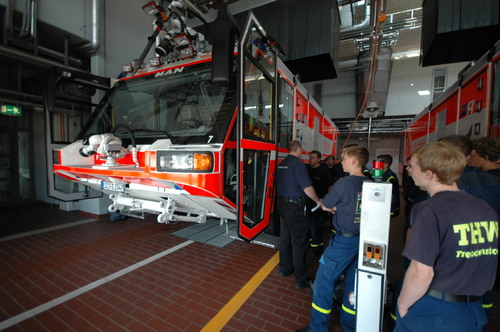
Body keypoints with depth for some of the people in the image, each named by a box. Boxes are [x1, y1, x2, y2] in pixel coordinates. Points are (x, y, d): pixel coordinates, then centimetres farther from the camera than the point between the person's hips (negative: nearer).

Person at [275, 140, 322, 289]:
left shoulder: (281, 165, 9)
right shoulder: (298, 164, -15)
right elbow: (307, 188, -18)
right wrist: (318, 201, -3)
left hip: (282, 204, 8)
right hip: (295, 206, -8)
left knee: (285, 238, 18)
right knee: (299, 242, 1)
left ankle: (285, 268, 33)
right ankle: (301, 279, 12)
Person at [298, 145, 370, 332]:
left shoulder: (344, 183, -18)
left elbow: (326, 206, -7)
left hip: (344, 240, -7)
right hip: (362, 240, 7)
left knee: (324, 280, 6)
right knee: (353, 282, 19)